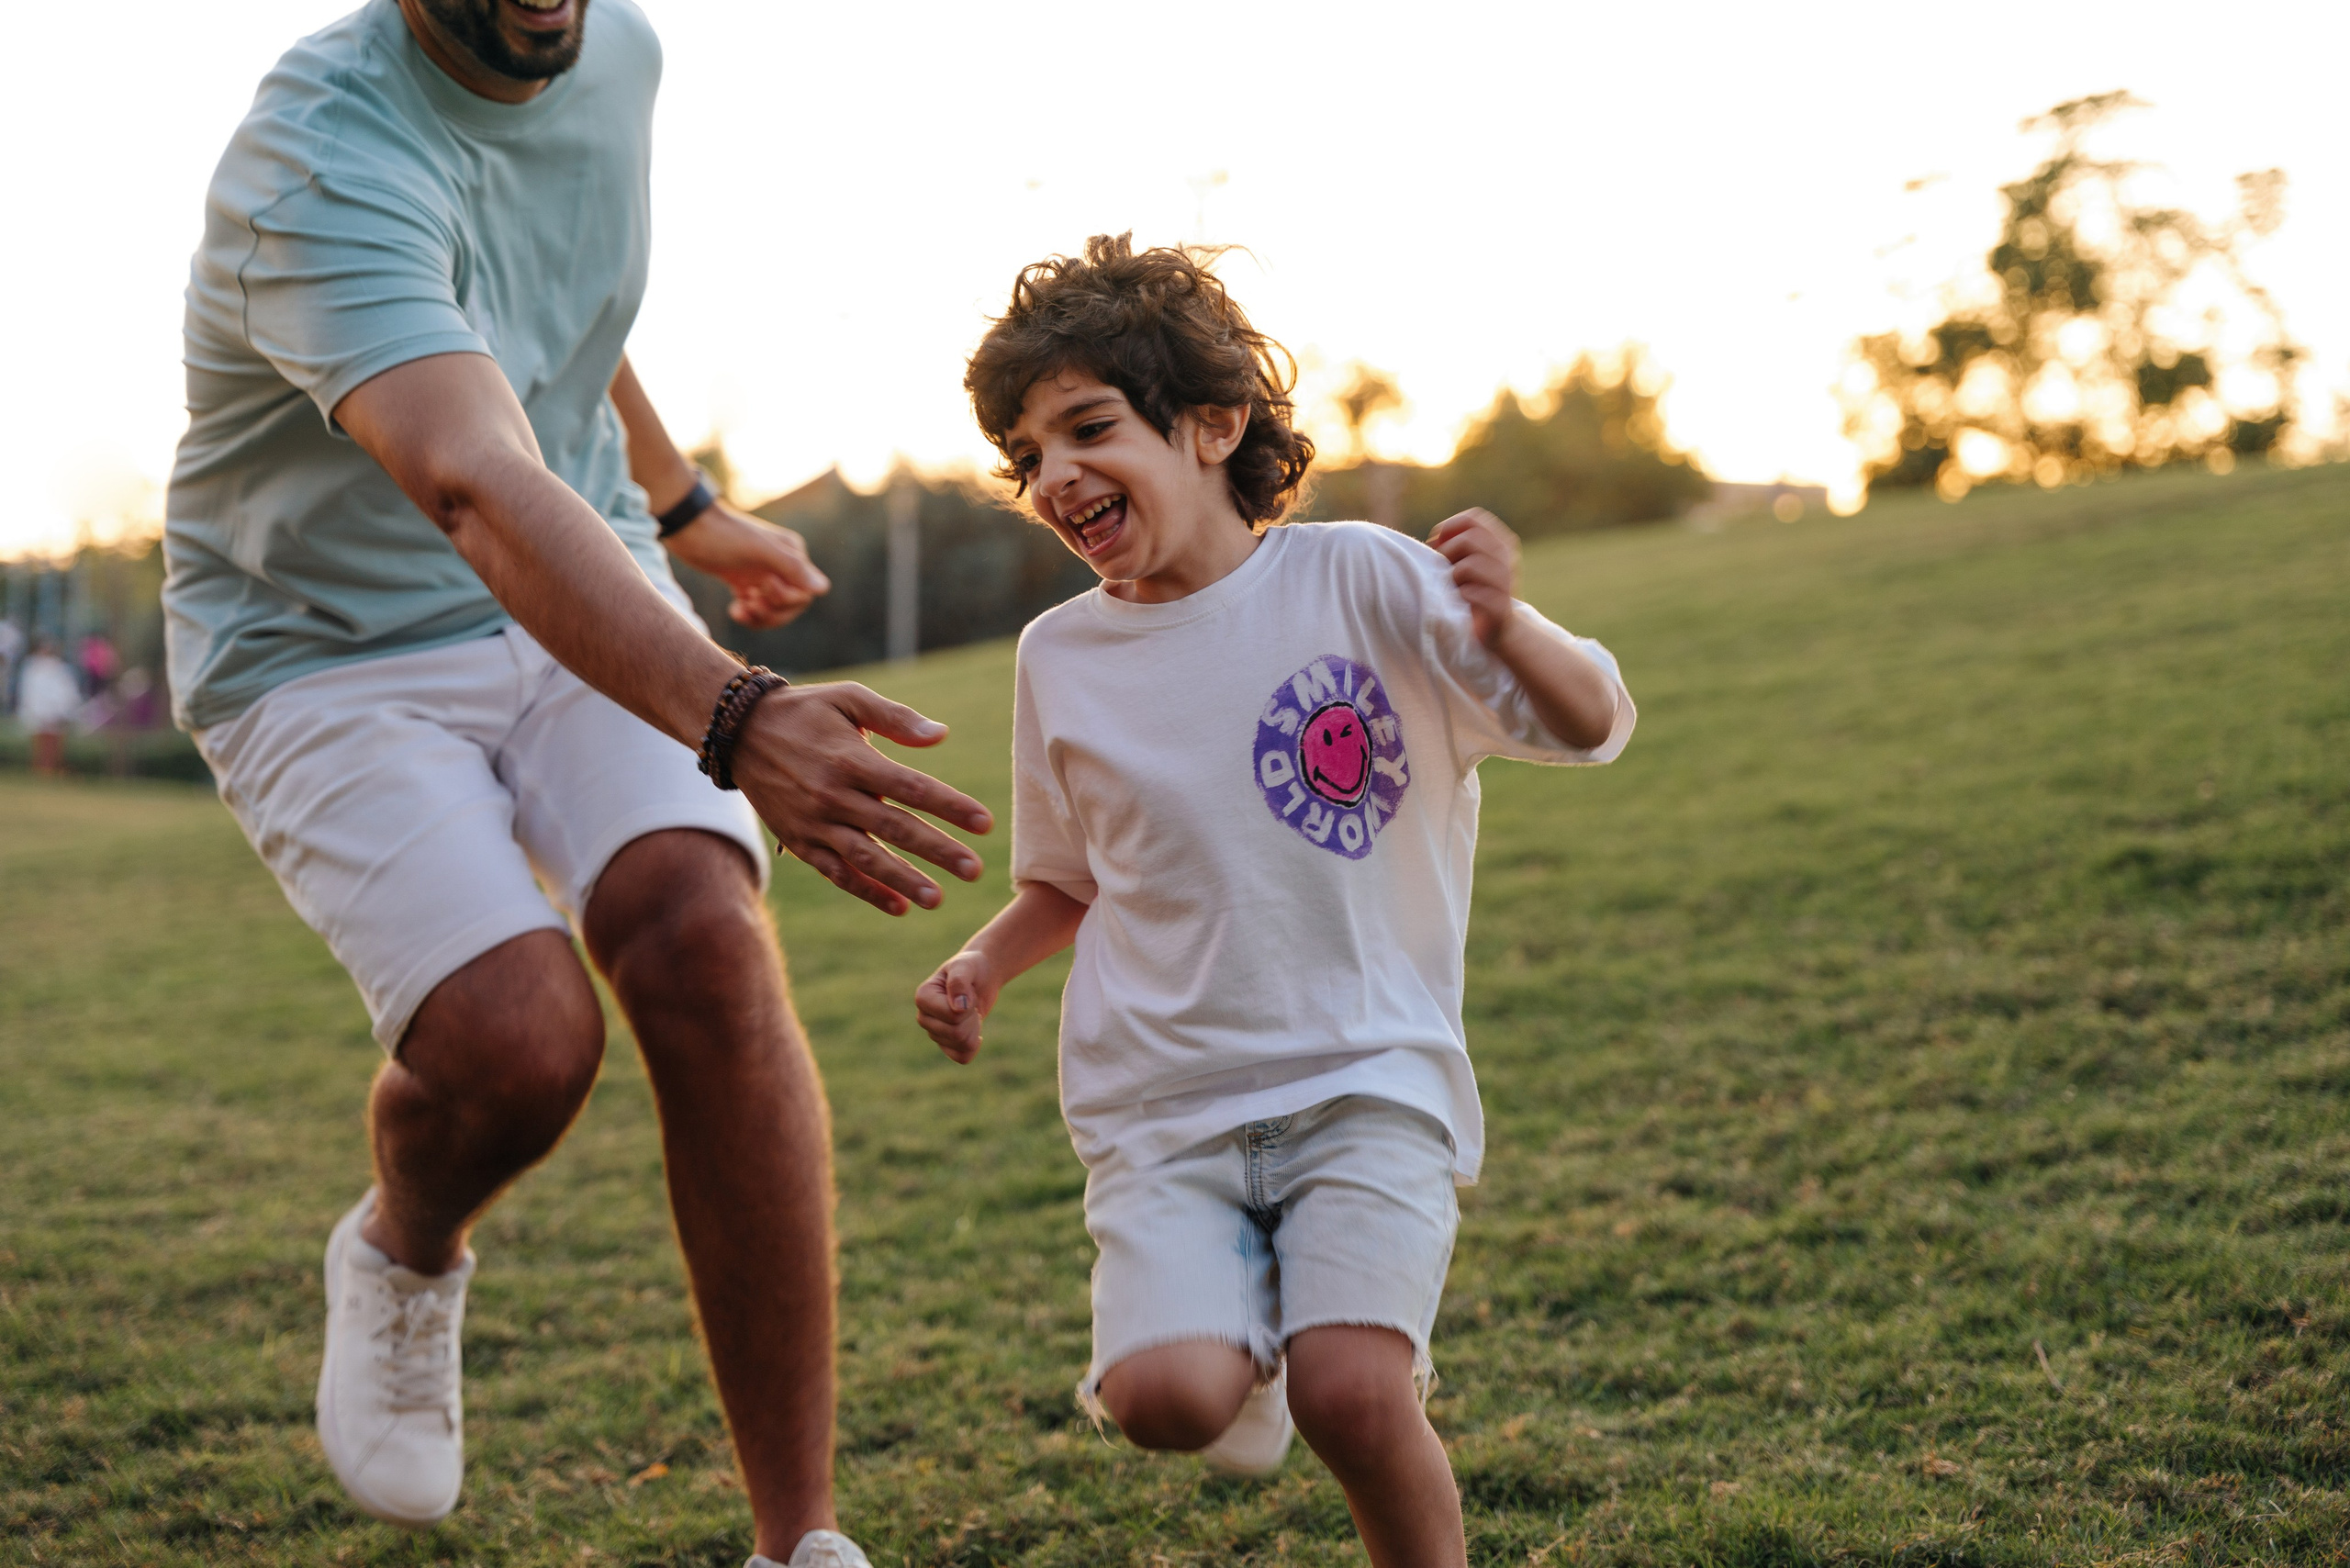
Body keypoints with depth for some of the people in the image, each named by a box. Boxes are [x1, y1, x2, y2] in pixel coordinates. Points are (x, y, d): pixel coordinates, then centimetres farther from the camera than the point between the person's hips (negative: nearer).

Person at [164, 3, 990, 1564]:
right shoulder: (325, 159, -28)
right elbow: (482, 494, -46)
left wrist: (686, 506, 30)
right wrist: (732, 720, -60)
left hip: (589, 598, 5)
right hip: (328, 653, -4)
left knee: (704, 942, -24)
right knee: (516, 1035, -27)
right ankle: (403, 1255, 14)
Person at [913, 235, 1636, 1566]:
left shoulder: (1358, 582, -4)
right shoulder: (1062, 657, 6)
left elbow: (1595, 728, -4)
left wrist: (1505, 625, -24)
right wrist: (981, 969, 2)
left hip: (1367, 1080, -3)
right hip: (1160, 1109, 3)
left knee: (1350, 1393, -25)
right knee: (1163, 1393, -21)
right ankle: (1245, 1336, 14)